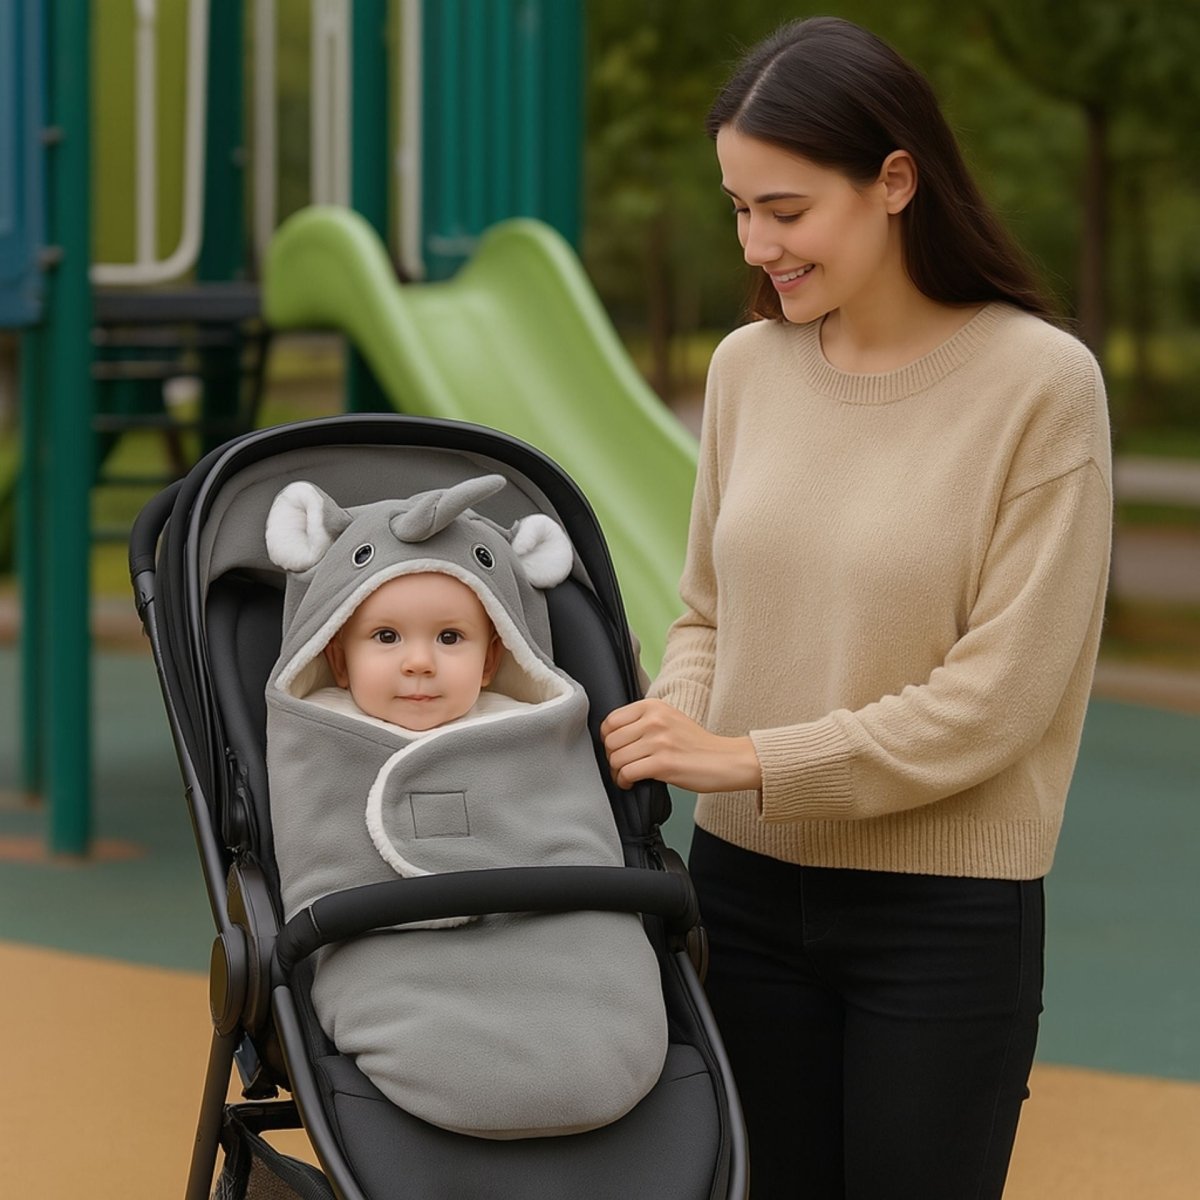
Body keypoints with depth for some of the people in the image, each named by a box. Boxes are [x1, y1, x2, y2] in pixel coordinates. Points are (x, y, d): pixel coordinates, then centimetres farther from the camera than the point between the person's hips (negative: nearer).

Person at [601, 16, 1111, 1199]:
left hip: (946, 918, -4)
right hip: (749, 889, 4)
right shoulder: (749, 366, 3)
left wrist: (749, 760, -17)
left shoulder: (1039, 382, -12)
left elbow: (997, 695, -14)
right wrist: (666, 735, -7)